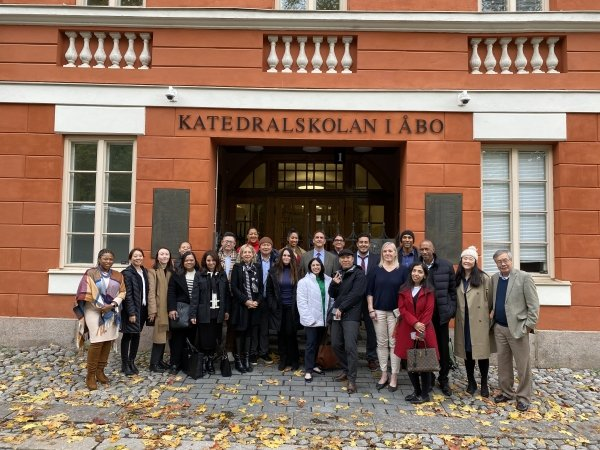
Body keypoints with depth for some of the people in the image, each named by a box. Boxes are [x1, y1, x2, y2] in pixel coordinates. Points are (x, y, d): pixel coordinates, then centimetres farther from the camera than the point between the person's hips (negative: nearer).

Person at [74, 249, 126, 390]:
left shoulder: (118, 276, 9)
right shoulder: (90, 273, -3)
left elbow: (122, 292, 6)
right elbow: (86, 293, -9)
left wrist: (112, 304, -10)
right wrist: (100, 306, -14)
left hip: (112, 313, 4)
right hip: (95, 311, -4)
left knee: (108, 341, 4)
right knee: (97, 342, -10)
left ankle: (100, 371, 16)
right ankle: (91, 375, 0)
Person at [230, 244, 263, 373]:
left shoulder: (257, 267, 9)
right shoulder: (237, 267, -1)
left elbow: (261, 287, 8)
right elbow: (234, 287, -7)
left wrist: (257, 301, -6)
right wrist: (245, 300, -13)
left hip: (254, 305, 3)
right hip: (240, 305, -3)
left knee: (249, 332, 8)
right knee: (240, 332, 1)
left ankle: (246, 359, 17)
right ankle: (238, 359, 10)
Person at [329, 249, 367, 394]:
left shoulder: (359, 274, -4)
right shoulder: (338, 274, 17)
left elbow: (355, 294, -12)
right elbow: (332, 294, 14)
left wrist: (341, 308, -11)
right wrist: (334, 283, -6)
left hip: (351, 315, -7)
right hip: (337, 314, 7)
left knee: (350, 346, -11)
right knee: (336, 344, 10)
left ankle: (352, 379, -4)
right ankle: (346, 370, 29)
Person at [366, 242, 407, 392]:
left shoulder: (402, 270, 1)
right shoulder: (376, 270, 5)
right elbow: (369, 291, 5)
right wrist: (370, 309, -2)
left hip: (396, 311, -1)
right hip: (379, 311, 2)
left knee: (394, 343, 2)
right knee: (381, 343, 8)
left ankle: (394, 376, 12)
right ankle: (384, 374, 19)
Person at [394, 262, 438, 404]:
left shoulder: (428, 291, 2)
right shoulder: (404, 290, 10)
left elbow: (429, 312, -6)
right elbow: (402, 309, 1)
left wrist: (419, 331, -15)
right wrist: (414, 323, -14)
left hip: (424, 331, -3)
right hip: (407, 331, 3)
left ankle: (425, 394, 12)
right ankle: (417, 391, 22)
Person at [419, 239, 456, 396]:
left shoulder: (446, 266, 1)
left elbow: (452, 289, 5)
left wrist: (452, 309, -1)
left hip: (441, 313, 1)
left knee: (444, 347, 9)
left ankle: (444, 380, 24)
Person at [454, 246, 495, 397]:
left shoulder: (483, 278, -7)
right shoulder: (457, 279, 5)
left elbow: (490, 300, -5)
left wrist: (488, 314, -4)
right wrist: (456, 314, 4)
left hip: (479, 322, -4)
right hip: (463, 322, 4)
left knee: (482, 352, 3)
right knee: (466, 352, 11)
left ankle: (484, 384, 19)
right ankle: (471, 382, 26)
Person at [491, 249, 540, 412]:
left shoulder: (524, 277, -9)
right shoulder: (494, 278, 7)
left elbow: (534, 304, -10)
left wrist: (529, 325, -12)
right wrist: (492, 312, 1)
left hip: (518, 327, -5)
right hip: (499, 328, 5)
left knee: (523, 365, 4)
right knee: (503, 362, 13)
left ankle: (523, 397, 17)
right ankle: (506, 392, 27)